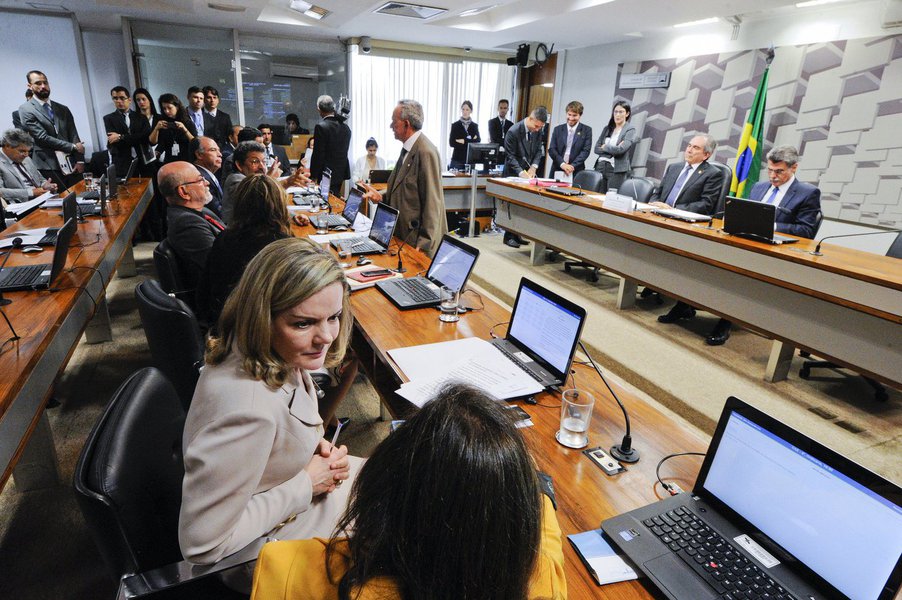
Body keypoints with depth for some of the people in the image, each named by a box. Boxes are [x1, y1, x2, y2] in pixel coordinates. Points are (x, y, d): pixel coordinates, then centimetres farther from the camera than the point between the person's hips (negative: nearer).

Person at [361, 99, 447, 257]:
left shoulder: (426, 152, -18)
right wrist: (381, 196, 3)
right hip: (403, 235, 9)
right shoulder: (408, 148, 11)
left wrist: (424, 243, -20)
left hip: (418, 240, -9)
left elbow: (432, 203, -20)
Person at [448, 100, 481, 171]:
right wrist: (471, 141, -10)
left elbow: (478, 141, -3)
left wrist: (464, 141, -13)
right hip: (457, 159, -2)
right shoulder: (455, 125, 2)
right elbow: (452, 143, -8)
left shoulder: (475, 126, 9)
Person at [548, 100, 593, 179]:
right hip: (557, 170, 2)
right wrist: (562, 164, -13)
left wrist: (572, 166, -15)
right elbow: (551, 149, 3)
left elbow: (586, 151, -2)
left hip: (576, 172, -2)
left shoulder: (587, 130, 6)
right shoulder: (558, 129, 11)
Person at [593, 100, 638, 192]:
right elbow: (596, 149, 6)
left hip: (617, 170, -4)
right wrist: (612, 149, -7)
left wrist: (605, 147, 0)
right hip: (600, 167, 5)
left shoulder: (630, 130, 0)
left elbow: (620, 149, -14)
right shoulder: (607, 128, 15)